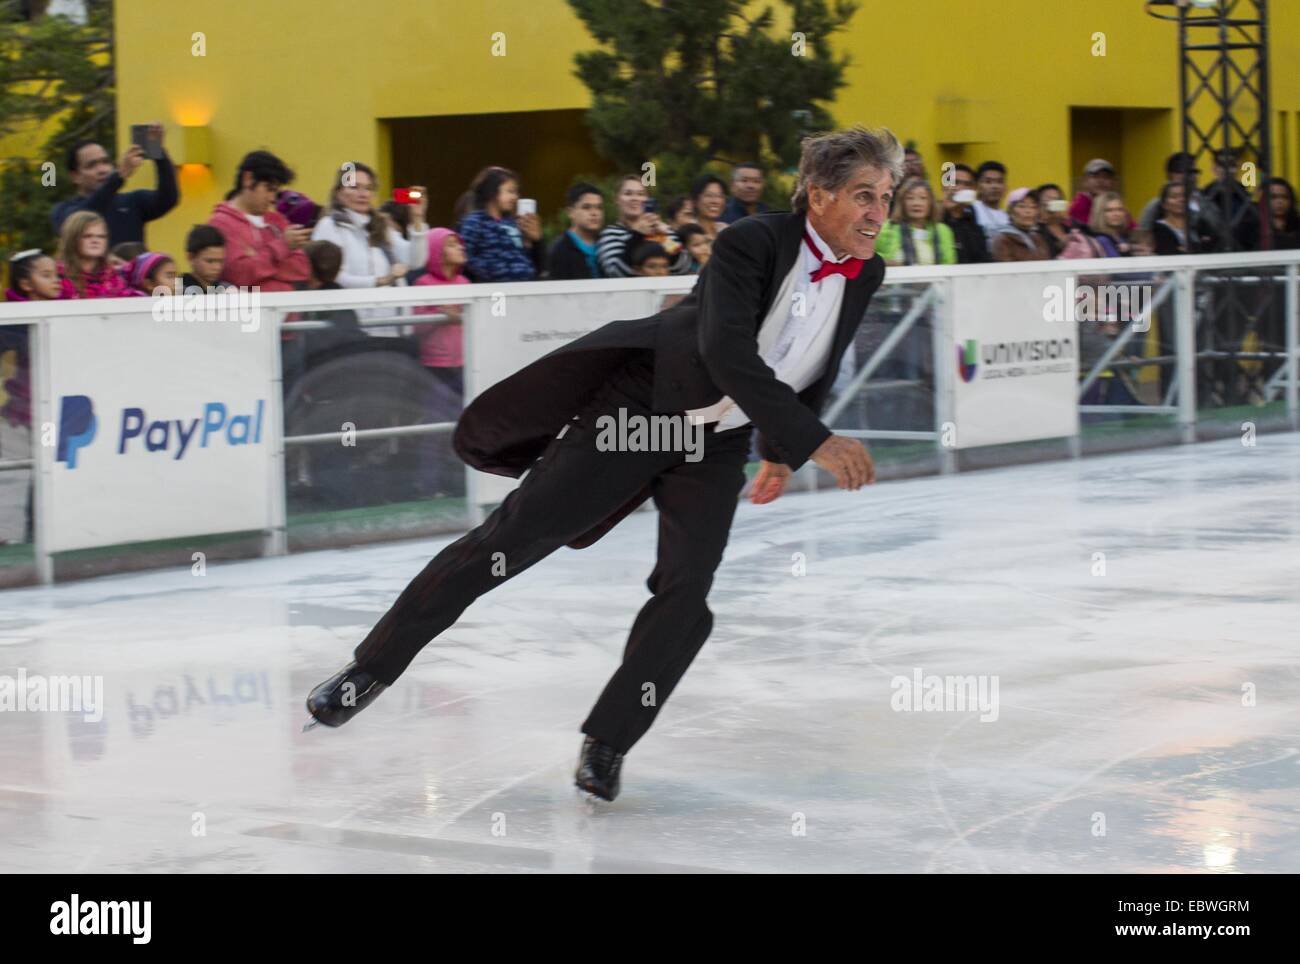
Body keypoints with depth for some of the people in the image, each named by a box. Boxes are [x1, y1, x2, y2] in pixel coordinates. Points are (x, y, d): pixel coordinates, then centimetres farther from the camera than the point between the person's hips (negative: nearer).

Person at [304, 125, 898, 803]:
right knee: (515, 536, -5)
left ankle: (606, 745, 5)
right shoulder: (752, 243, -23)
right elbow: (730, 357, -34)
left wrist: (781, 455, 12)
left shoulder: (865, 275, -3)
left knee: (686, 595, -10)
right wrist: (815, 442, -37)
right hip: (638, 408, -5)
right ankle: (372, 667, 4)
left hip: (717, 442, 5)